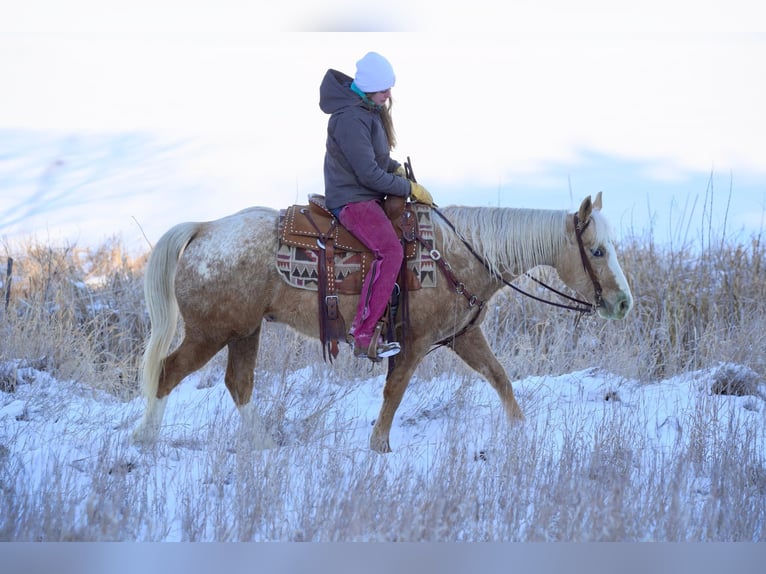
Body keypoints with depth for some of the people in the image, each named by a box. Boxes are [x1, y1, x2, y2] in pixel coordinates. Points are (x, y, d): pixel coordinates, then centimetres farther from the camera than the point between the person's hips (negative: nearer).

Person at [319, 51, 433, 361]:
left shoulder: (372, 110, 8)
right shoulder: (351, 119, -24)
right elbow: (369, 174, -24)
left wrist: (398, 168, 10)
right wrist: (410, 188, -16)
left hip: (368, 194, 11)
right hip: (351, 199, -11)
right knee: (391, 251, -26)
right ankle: (363, 338, -28)